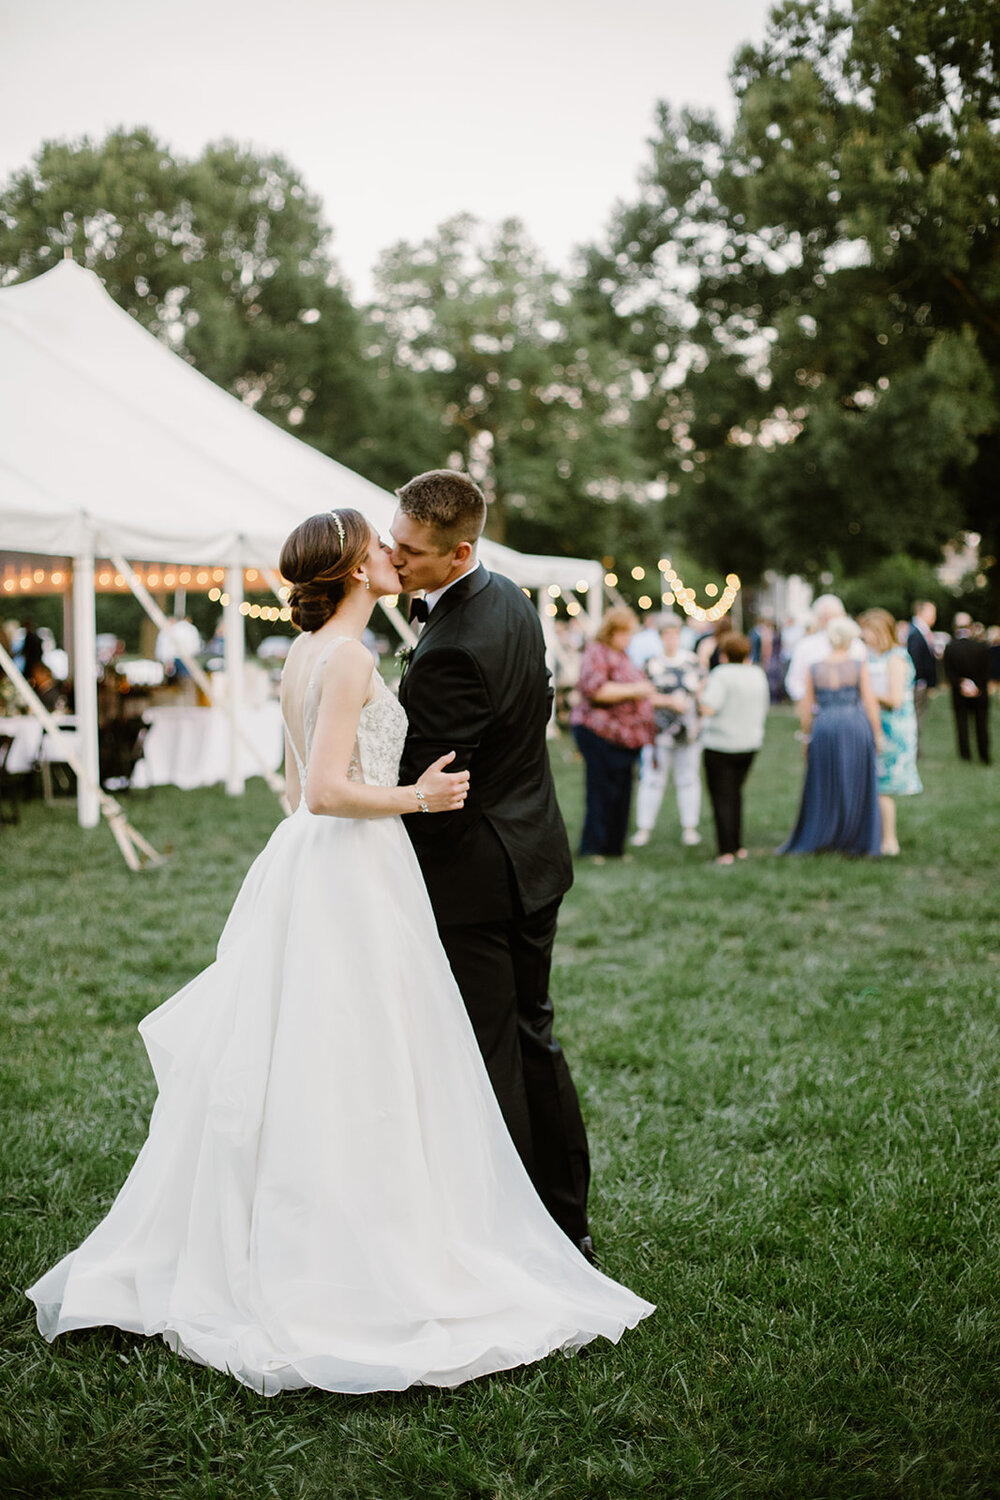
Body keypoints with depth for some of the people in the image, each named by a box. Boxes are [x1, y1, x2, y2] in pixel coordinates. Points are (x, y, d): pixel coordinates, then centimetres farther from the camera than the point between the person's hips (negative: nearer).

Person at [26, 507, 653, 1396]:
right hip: (352, 872, -9)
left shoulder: (304, 654, 13)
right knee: (357, 1079, -2)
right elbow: (326, 791, -21)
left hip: (307, 862, 9)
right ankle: (360, 1265, 6)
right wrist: (420, 797, -11)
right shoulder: (348, 656, -15)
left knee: (290, 1069, 14)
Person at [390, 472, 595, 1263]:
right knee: (532, 1039, 19)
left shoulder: (451, 649, -27)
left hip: (474, 876, -10)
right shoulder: (511, 598, 3)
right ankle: (568, 1220, 31)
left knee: (488, 1064, 3)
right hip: (534, 856, 10)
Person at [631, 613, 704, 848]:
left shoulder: (692, 661, 10)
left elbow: (702, 690, 13)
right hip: (659, 730, -3)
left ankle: (689, 827, 14)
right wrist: (670, 701, -15)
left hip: (689, 730, 3)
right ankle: (644, 828, 3)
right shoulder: (651, 663, 1)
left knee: (688, 779, 7)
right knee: (652, 778, -3)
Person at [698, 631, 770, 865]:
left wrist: (701, 692, -4)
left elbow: (709, 709, -21)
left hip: (721, 744, -6)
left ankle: (726, 852, -3)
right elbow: (765, 707, 13)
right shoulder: (758, 674, 5)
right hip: (750, 743, 6)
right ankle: (738, 847, 22)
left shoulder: (721, 674, -15)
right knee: (735, 793, 18)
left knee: (722, 797, 0)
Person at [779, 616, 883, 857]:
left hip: (824, 729, 1)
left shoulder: (814, 669, 2)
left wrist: (807, 737, 14)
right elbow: (870, 703, -4)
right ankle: (858, 841, 13)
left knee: (823, 786, 11)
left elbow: (805, 709, 4)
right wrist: (877, 733, 4)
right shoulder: (859, 666, -2)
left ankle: (811, 840, 13)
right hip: (856, 728, -1)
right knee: (856, 787, 9)